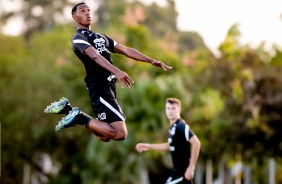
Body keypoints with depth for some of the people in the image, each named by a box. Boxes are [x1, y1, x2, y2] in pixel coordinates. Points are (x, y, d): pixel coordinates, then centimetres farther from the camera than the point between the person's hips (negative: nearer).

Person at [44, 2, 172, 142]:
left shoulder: (101, 37, 24)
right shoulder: (78, 38, -4)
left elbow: (126, 51, 21)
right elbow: (95, 56, -22)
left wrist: (152, 61, 12)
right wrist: (116, 71, -38)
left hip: (109, 88, 9)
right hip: (99, 88, -9)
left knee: (105, 136, 11)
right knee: (120, 134, -19)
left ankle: (68, 109, 17)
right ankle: (80, 118, -5)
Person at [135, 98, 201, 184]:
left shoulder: (182, 127, -16)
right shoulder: (172, 127, 12)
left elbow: (196, 143, -25)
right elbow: (170, 145, 28)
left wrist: (191, 167, -25)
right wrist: (149, 146, 26)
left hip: (183, 169, -9)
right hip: (178, 168, 9)